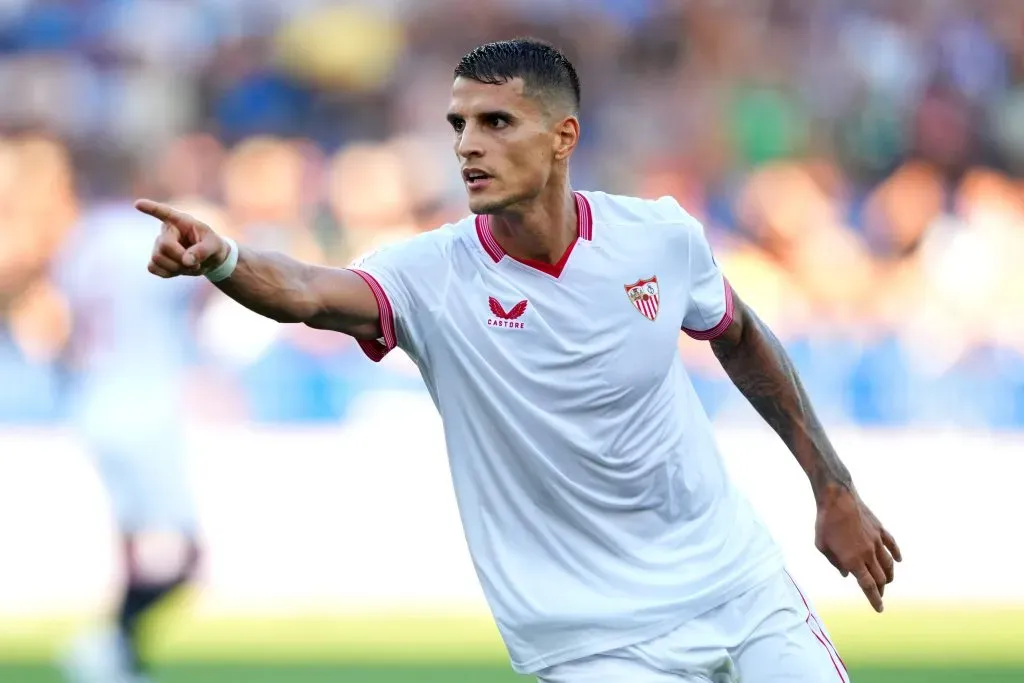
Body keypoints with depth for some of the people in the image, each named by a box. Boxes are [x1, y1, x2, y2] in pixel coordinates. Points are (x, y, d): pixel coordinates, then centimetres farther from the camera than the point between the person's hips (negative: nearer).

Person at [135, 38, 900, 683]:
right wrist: (222, 260, -57)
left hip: (741, 582, 3)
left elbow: (742, 341, 12)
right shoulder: (433, 277, -16)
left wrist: (835, 489, 16)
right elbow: (305, 291, -36)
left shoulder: (662, 236, -7)